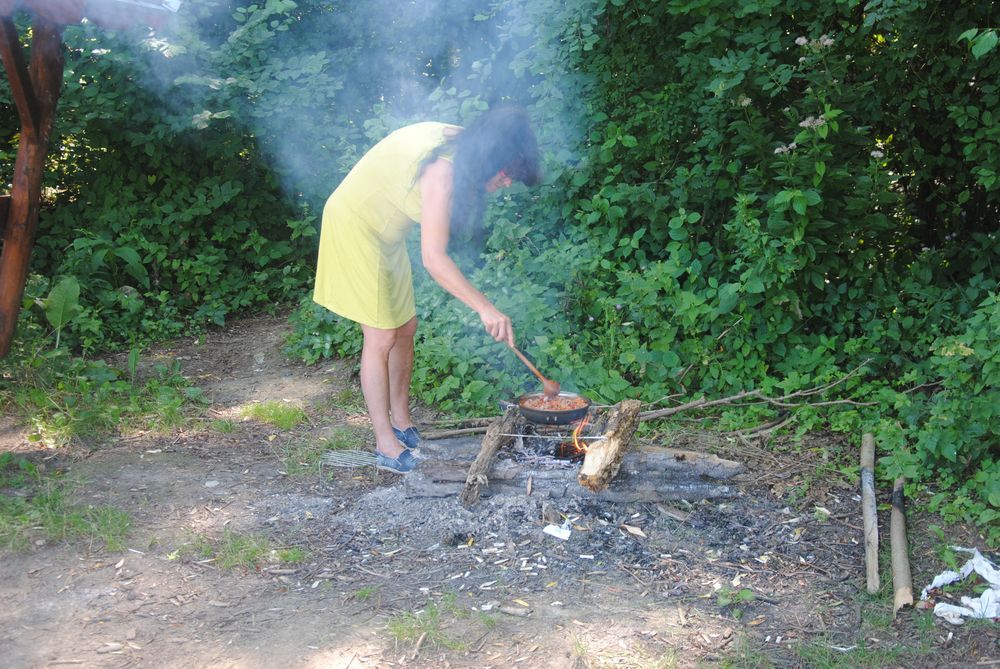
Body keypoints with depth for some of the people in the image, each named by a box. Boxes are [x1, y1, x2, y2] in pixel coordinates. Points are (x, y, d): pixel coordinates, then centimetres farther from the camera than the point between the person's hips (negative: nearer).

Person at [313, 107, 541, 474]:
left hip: (384, 230, 9)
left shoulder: (459, 144, -5)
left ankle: (401, 423, 23)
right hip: (354, 224, -9)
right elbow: (434, 258, -37)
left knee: (405, 328, 10)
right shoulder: (443, 169, -32)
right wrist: (484, 307, -38)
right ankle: (386, 445, 1)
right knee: (382, 336, -8)